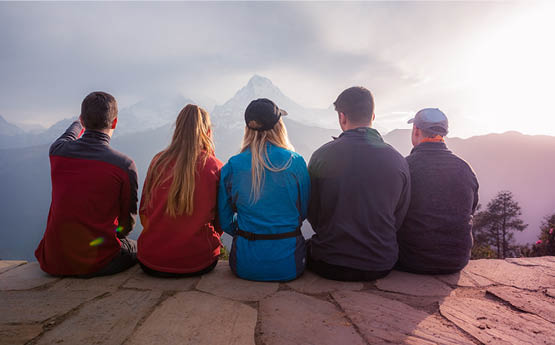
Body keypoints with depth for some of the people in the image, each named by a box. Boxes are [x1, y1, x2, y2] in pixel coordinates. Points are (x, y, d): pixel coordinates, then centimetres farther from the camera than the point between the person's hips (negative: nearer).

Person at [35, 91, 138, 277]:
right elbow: (128, 221, -5)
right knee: (137, 247, 26)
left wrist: (79, 123, 46)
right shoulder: (125, 165, -16)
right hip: (99, 262, -4)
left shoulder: (58, 151, -5)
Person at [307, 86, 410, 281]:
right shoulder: (398, 161, -5)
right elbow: (399, 218, 4)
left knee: (306, 246, 28)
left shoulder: (321, 155, -11)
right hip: (381, 267, 3)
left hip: (330, 267, -3)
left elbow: (312, 212, -2)